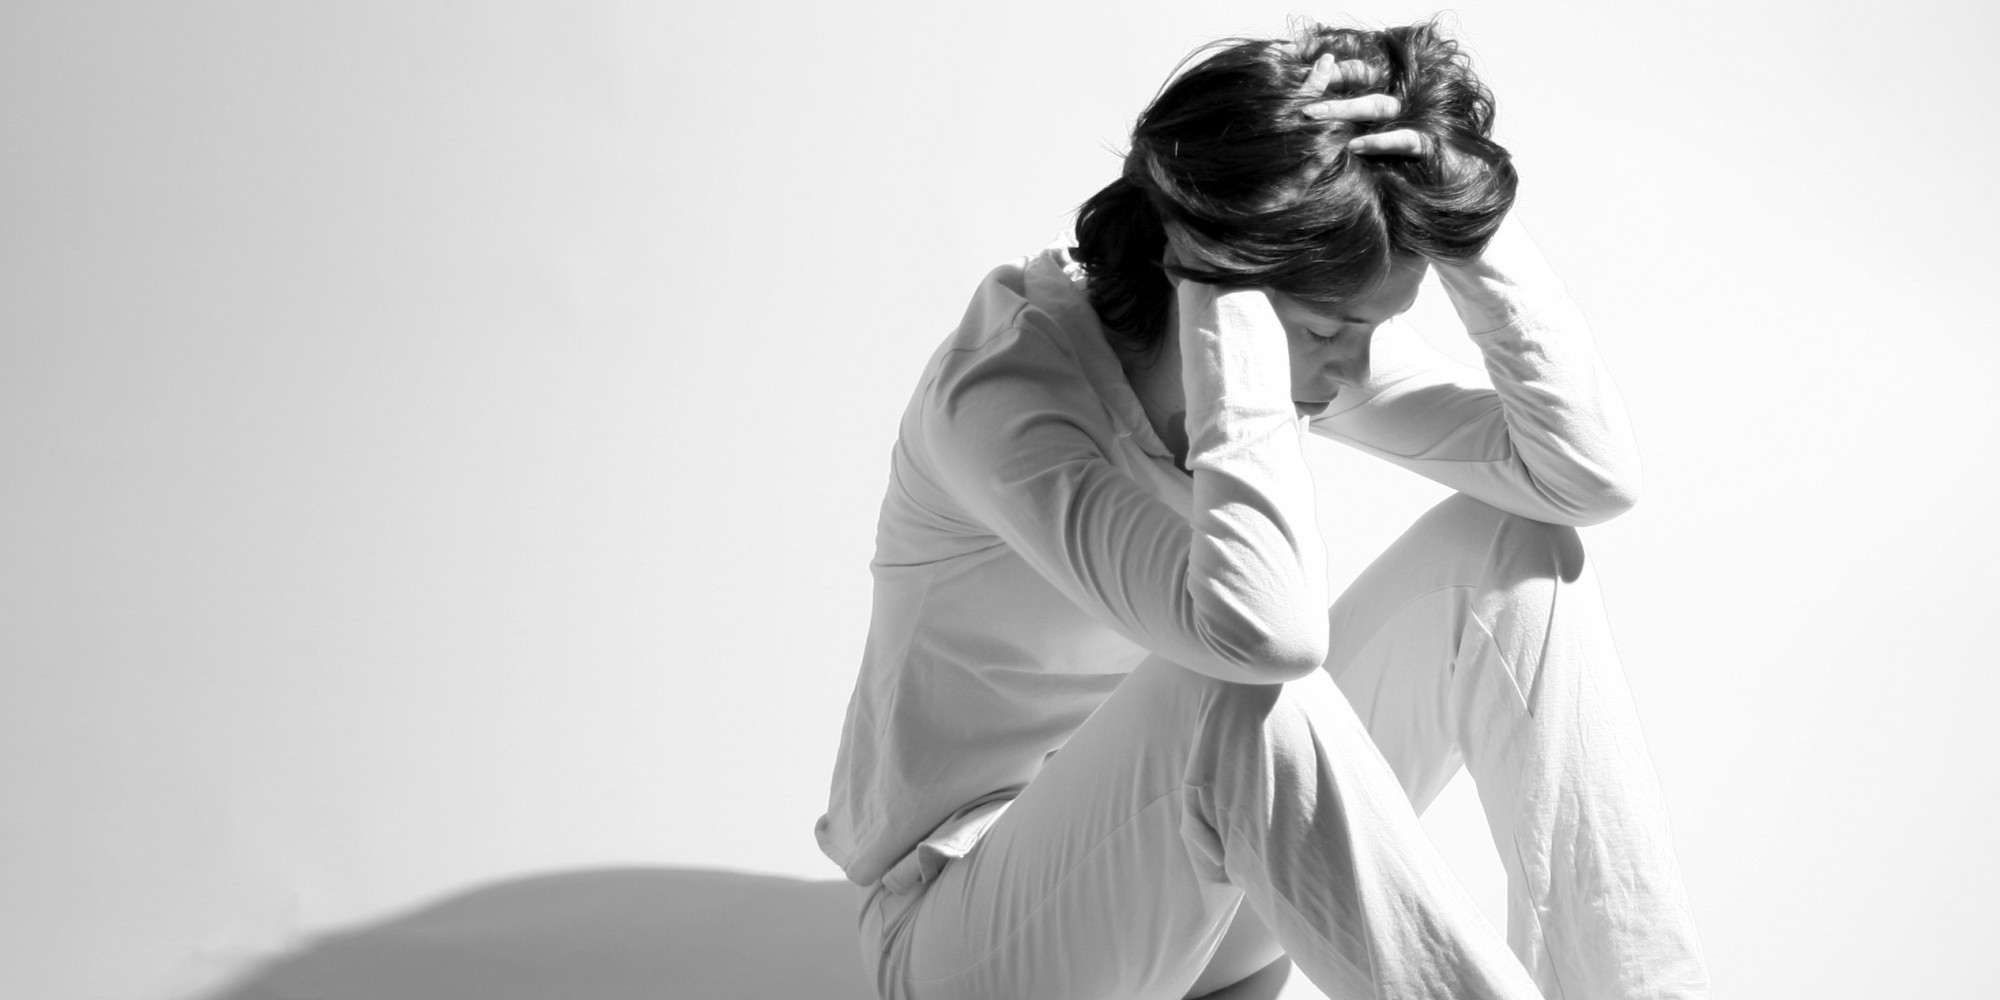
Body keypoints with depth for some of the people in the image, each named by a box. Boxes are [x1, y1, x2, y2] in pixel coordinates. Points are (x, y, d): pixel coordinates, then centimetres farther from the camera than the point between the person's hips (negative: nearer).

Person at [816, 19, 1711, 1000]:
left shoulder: (1304, 336, -7)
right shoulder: (1001, 392, -29)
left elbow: (1593, 475, -16)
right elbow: (1264, 631, -45)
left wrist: (1463, 226, -25)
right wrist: (1227, 293, -39)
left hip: (1203, 872, 7)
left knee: (1507, 546, -11)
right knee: (1237, 687, -39)